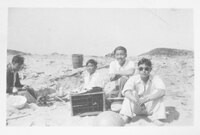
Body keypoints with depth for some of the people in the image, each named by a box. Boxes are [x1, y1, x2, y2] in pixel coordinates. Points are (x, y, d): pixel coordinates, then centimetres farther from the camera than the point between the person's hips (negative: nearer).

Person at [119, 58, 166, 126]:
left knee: (159, 94, -25)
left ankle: (156, 118, -20)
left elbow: (162, 91, -34)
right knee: (131, 93, -24)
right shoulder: (134, 79, -16)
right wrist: (137, 101, -49)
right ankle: (126, 115, -21)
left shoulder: (155, 79, -16)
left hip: (150, 108, 0)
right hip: (136, 108, 0)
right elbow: (126, 91, -32)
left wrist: (146, 99, -45)